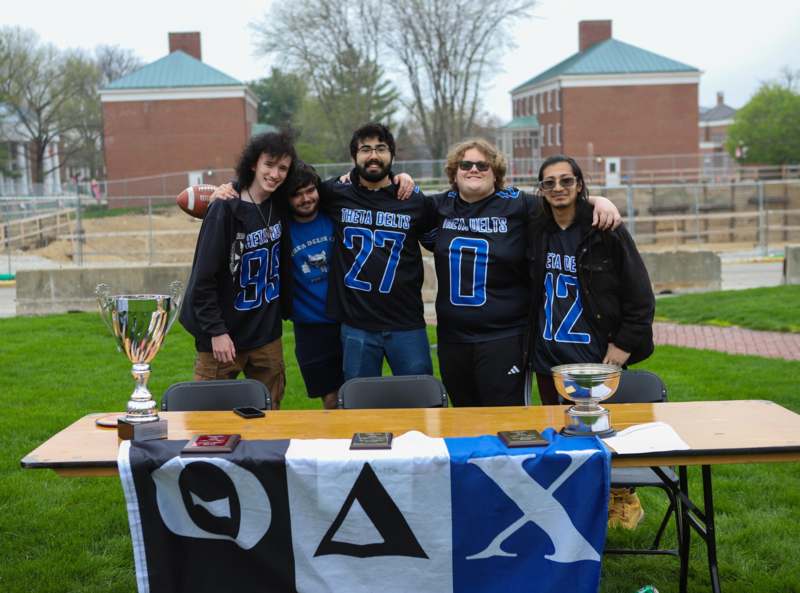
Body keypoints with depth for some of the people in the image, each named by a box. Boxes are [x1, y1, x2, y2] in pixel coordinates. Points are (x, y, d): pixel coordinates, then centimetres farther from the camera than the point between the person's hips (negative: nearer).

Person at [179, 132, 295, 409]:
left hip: (267, 335, 6)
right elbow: (203, 277, -14)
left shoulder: (280, 206, 3)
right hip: (223, 338, -5)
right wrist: (216, 331, -15)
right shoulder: (225, 210, -14)